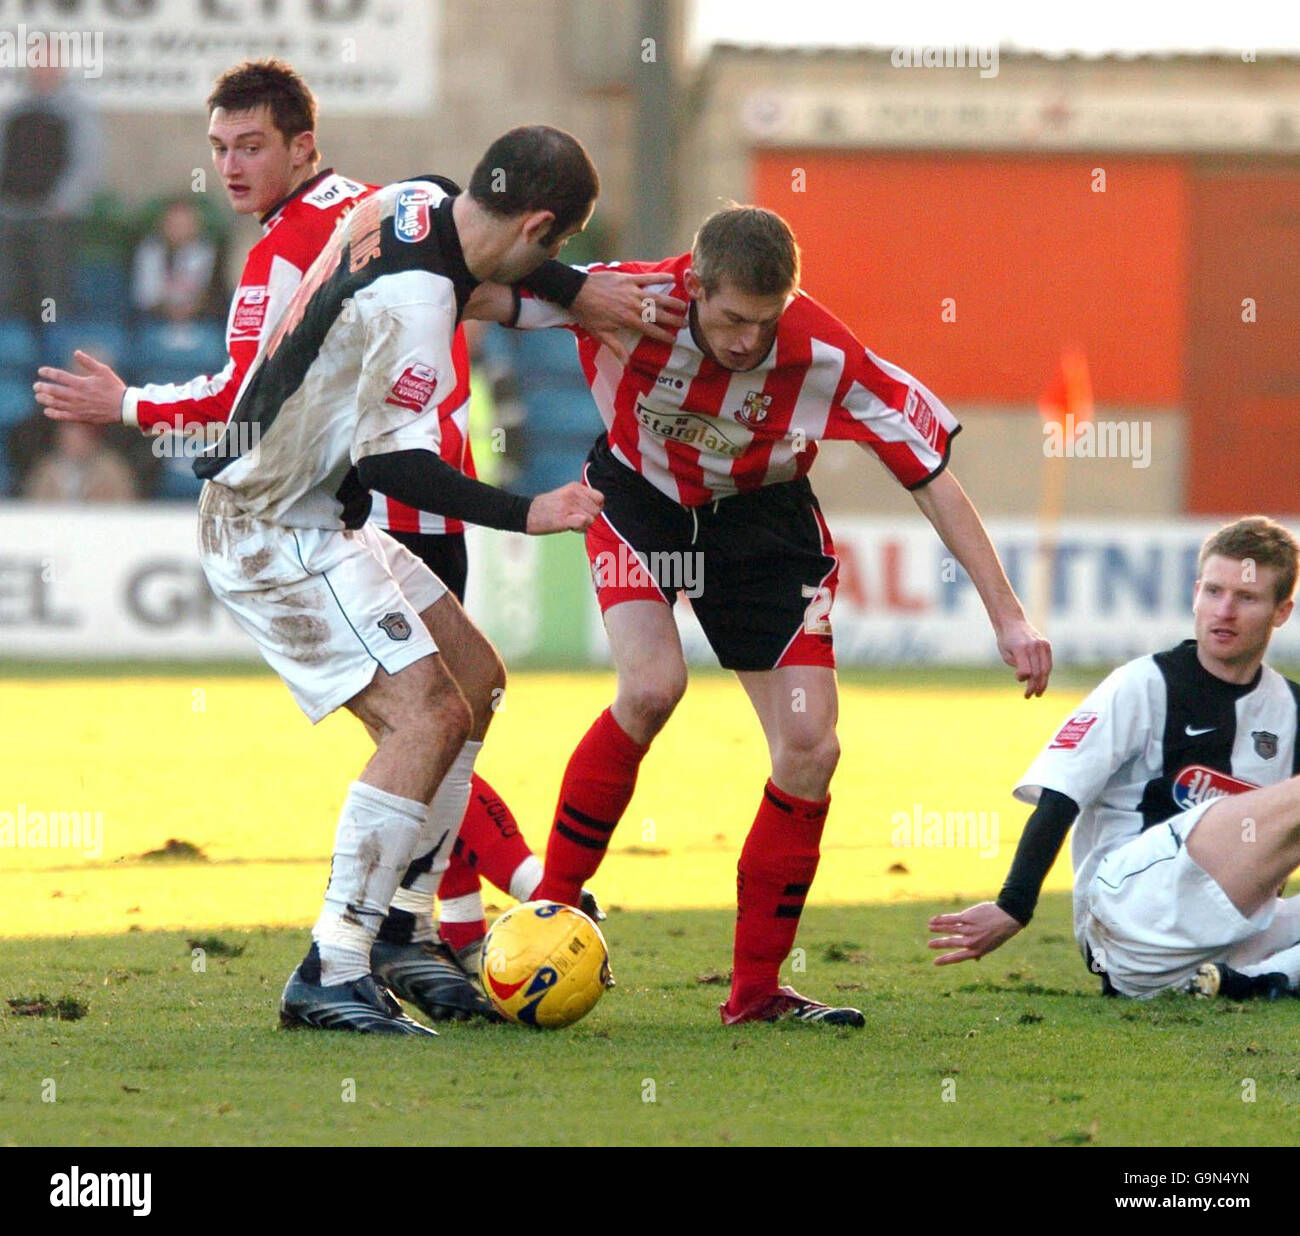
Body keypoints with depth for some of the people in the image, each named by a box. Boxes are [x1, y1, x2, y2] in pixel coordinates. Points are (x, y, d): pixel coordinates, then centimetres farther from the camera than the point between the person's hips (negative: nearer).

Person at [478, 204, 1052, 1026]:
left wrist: (1008, 617, -21)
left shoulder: (828, 360, -29)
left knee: (811, 751, -8)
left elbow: (932, 478, -20)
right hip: (640, 497, -1)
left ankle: (757, 988, 6)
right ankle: (551, 910, -10)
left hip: (762, 517, 2)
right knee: (652, 686, -27)